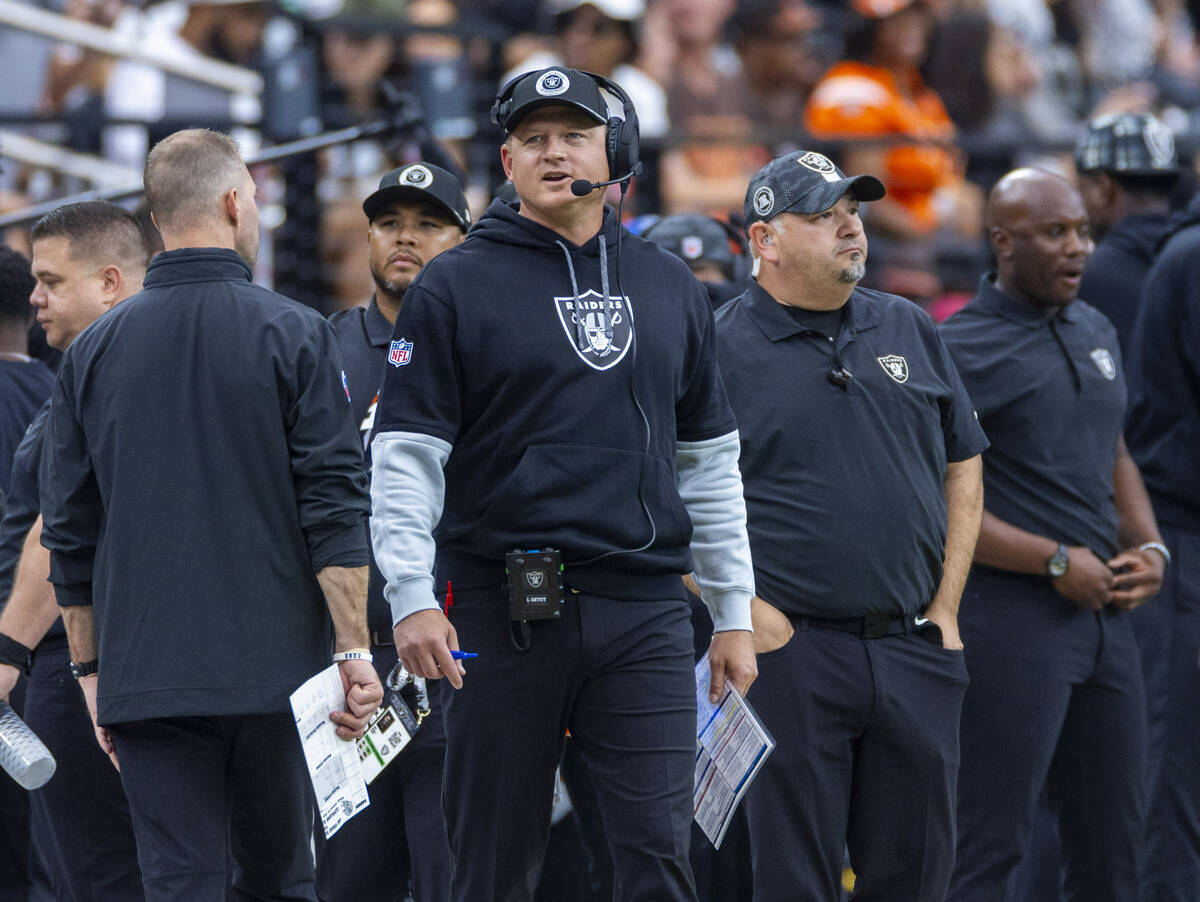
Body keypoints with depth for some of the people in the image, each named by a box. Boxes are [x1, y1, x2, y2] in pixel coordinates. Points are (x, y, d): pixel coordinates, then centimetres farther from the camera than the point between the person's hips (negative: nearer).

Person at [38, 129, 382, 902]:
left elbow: (70, 533, 9)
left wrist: (90, 667, 17)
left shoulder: (94, 353, 6)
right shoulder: (294, 336, -3)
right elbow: (335, 508, -7)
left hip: (146, 684, 2)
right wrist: (354, 650, -5)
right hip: (274, 671, -2)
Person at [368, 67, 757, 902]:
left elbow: (711, 461, 18)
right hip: (501, 607, -2)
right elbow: (404, 456, -2)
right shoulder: (456, 286, 2)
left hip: (644, 613, 2)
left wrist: (734, 612, 15)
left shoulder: (670, 288, 14)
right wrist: (412, 598, -13)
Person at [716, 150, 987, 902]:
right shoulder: (721, 349, -3)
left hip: (916, 650, 5)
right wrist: (748, 614, -12)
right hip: (792, 651, -5)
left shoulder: (910, 330, 12)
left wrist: (945, 607, 9)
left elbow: (963, 468, 18)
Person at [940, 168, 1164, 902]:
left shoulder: (1097, 332, 14)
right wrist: (1058, 563, -15)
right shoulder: (962, 351, -10)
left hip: (1104, 610, 8)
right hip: (1011, 615, -8)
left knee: (1112, 839, 11)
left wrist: (1149, 548, 7)